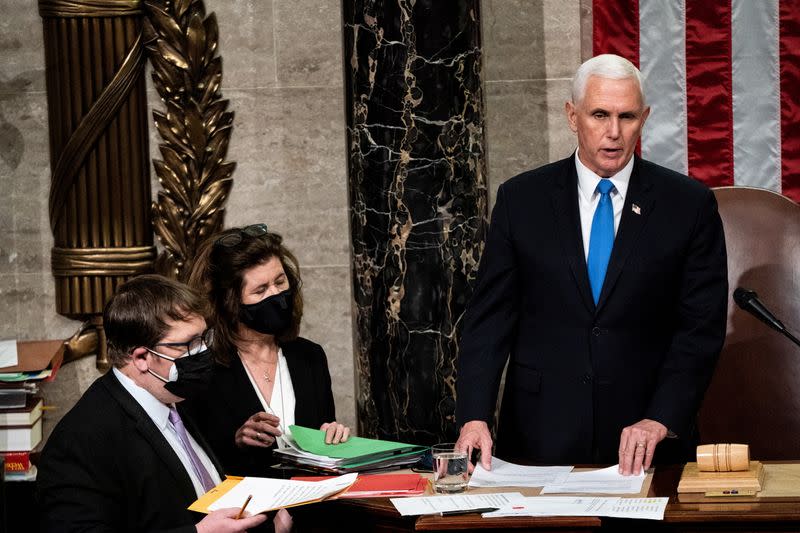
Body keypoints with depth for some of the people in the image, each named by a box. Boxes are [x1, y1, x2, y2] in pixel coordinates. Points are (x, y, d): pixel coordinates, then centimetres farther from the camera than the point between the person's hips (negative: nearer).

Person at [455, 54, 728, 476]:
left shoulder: (689, 204, 0)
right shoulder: (521, 200, 3)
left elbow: (701, 326, -2)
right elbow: (490, 317, 1)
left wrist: (661, 420, -13)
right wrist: (474, 417, -12)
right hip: (541, 437, 0)